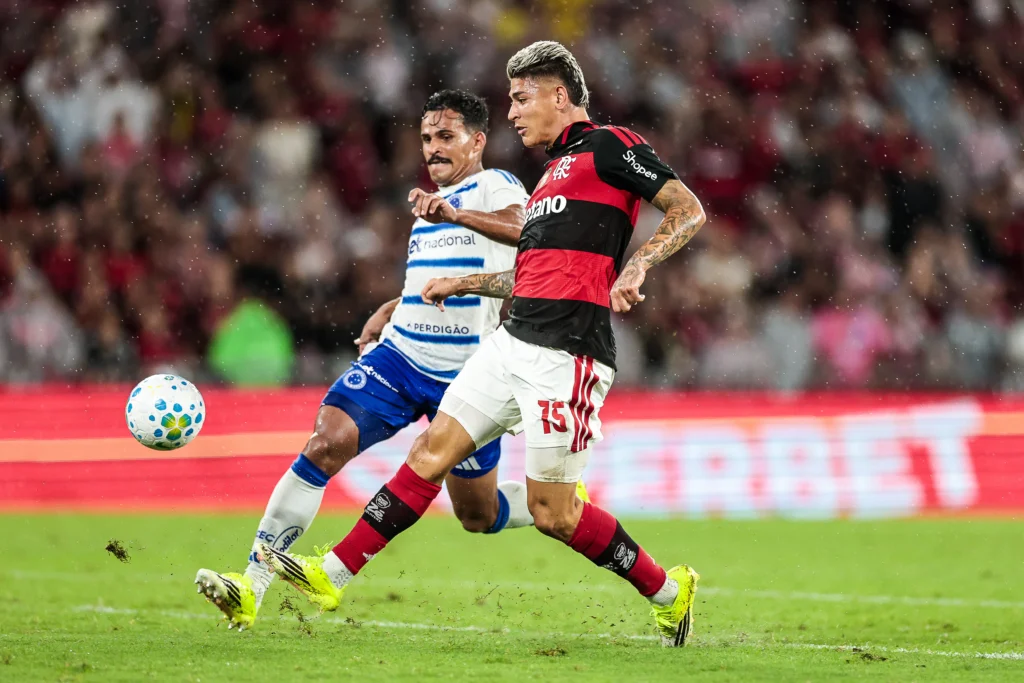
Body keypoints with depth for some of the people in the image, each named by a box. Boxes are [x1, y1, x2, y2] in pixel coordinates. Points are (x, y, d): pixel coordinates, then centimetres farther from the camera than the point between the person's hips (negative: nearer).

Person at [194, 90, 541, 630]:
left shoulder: (493, 186, -7)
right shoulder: (431, 203, 17)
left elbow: (526, 226, -32)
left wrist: (456, 214, -49)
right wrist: (386, 314, 18)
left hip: (464, 377, -6)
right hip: (398, 357, 6)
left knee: (478, 515, 5)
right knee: (325, 445, -17)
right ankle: (252, 585, -20)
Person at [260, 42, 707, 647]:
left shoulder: (608, 145, -3)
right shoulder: (558, 169, 24)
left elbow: (690, 210, -10)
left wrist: (638, 265, -23)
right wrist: (463, 284, 32)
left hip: (567, 354, -9)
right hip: (515, 341, 9)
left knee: (552, 512, -6)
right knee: (432, 452, 3)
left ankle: (668, 591, 12)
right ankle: (333, 575, 3)